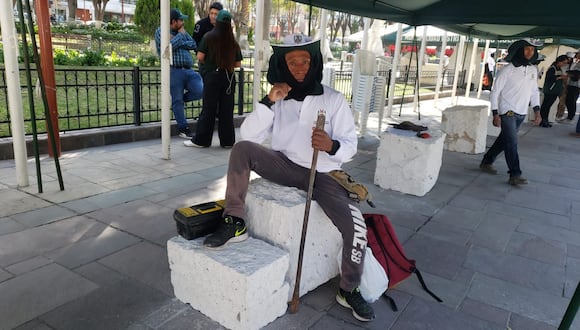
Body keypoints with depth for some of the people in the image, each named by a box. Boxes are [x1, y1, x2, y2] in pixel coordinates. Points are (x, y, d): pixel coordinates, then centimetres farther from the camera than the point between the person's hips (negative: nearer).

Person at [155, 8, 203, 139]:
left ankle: (180, 99, 17)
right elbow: (169, 46, -16)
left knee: (200, 91, -11)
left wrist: (180, 42, -8)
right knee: (177, 101, 0)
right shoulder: (161, 31, 2)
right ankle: (183, 128, 11)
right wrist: (180, 35, -5)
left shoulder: (182, 31, 19)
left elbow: (193, 45, 6)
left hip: (189, 70, 5)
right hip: (174, 71, -5)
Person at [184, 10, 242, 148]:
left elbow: (200, 57, -7)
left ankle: (201, 140, 8)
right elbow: (238, 64, 6)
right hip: (229, 77, 2)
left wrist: (208, 62, 13)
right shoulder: (233, 41, 4)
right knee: (226, 110, 8)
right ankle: (228, 140, 13)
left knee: (208, 109, 3)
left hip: (212, 76, -2)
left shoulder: (209, 37, -3)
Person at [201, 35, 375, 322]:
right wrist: (268, 101, -17)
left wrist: (331, 146, -29)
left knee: (356, 227, -21)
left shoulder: (333, 99, -2)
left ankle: (349, 291, 5)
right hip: (286, 166, 2)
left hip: (323, 175, -1)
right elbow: (248, 135, -5)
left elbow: (350, 146, -5)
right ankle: (234, 223, -15)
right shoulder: (278, 98, 4)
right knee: (241, 148, -23)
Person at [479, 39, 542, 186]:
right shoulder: (507, 70, -10)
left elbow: (534, 92, 18)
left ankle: (486, 162, 28)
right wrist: (495, 114, -14)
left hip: (521, 113, 6)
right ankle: (515, 175, -9)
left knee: (504, 140, 13)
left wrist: (537, 110, 7)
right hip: (507, 112, -6)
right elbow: (495, 92, -9)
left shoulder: (533, 71, 8)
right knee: (512, 142, -11)